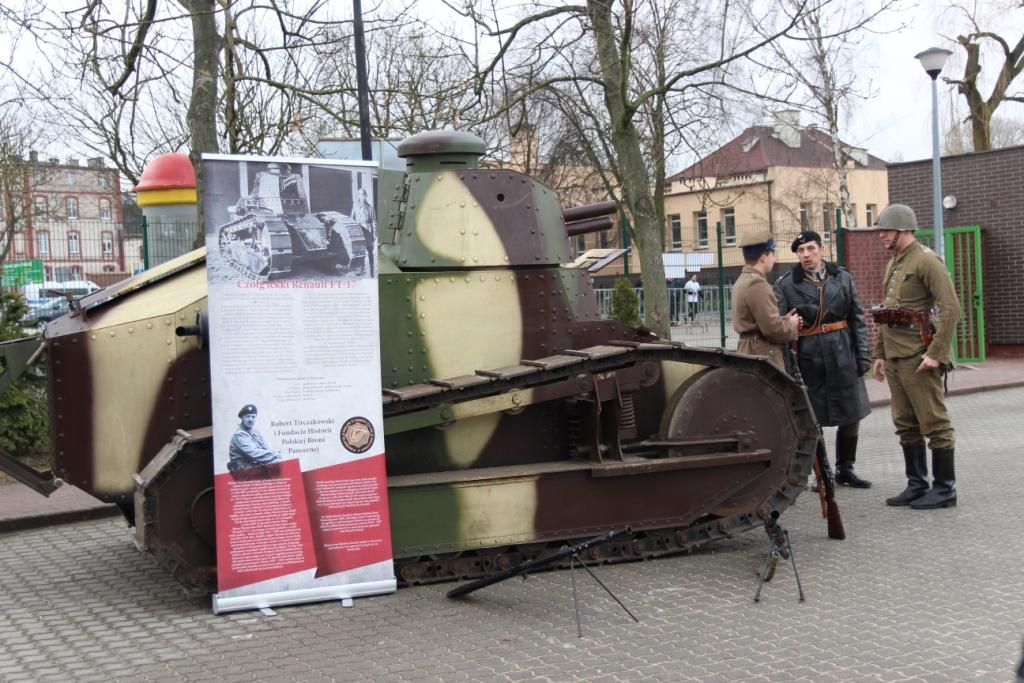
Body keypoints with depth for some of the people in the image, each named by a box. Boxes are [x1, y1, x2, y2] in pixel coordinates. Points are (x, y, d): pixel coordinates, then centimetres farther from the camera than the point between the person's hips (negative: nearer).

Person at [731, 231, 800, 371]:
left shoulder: (742, 281, 14)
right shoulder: (757, 284, -17)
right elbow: (772, 329, -20)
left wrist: (784, 319, 9)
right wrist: (792, 326, -1)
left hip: (748, 351, 10)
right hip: (763, 355, -10)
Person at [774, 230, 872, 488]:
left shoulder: (842, 277, 6)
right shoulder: (786, 284, -2)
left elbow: (858, 318, 9)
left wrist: (863, 354, 3)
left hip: (842, 354, 3)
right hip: (807, 357, -3)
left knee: (851, 415, 8)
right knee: (811, 419, 4)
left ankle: (845, 469, 24)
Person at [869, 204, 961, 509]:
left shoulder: (927, 260, -10)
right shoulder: (892, 264, 17)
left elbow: (951, 309, -17)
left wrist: (936, 353, -20)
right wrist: (880, 353, 19)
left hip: (917, 357, -9)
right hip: (894, 356, 9)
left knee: (934, 422, -1)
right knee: (905, 424, 12)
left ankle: (945, 488, 6)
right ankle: (917, 484, 21)